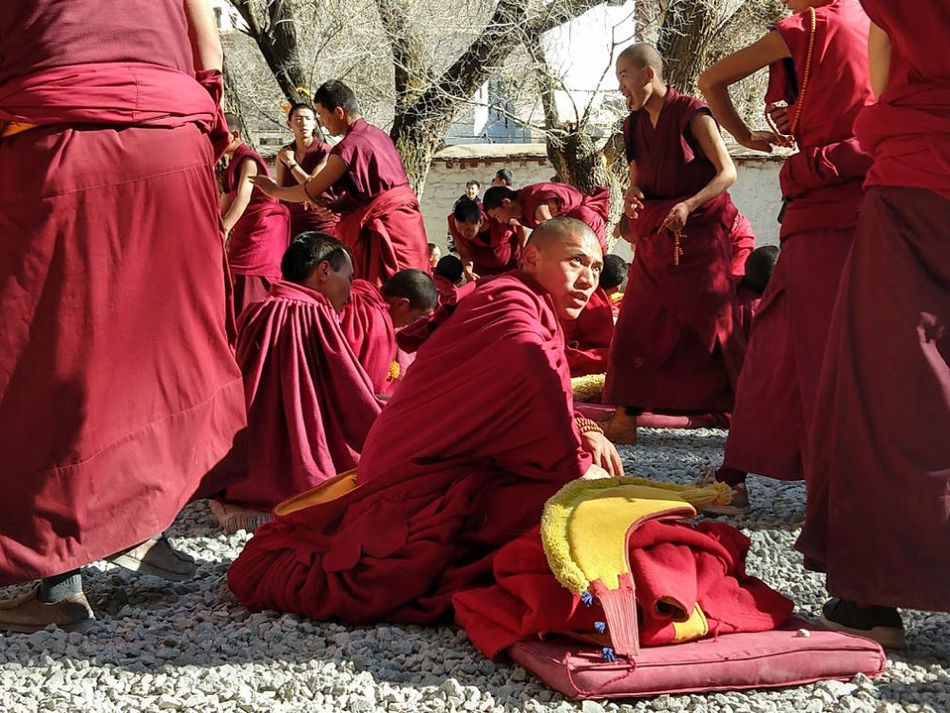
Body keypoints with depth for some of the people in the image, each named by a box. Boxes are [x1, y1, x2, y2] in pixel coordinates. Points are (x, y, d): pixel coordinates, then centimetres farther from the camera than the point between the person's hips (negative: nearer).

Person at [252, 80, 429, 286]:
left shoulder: (348, 146, -16)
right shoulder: (378, 134, 12)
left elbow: (310, 191, -8)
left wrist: (274, 190, 7)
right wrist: (333, 206, 5)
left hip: (383, 227, -9)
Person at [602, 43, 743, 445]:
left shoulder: (691, 115, -8)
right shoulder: (635, 125, 12)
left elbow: (727, 172, -10)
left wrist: (688, 205, -24)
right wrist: (632, 196, -7)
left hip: (698, 234, -6)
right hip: (655, 238, 6)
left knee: (713, 323, -7)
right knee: (637, 325, 1)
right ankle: (625, 419, 3)